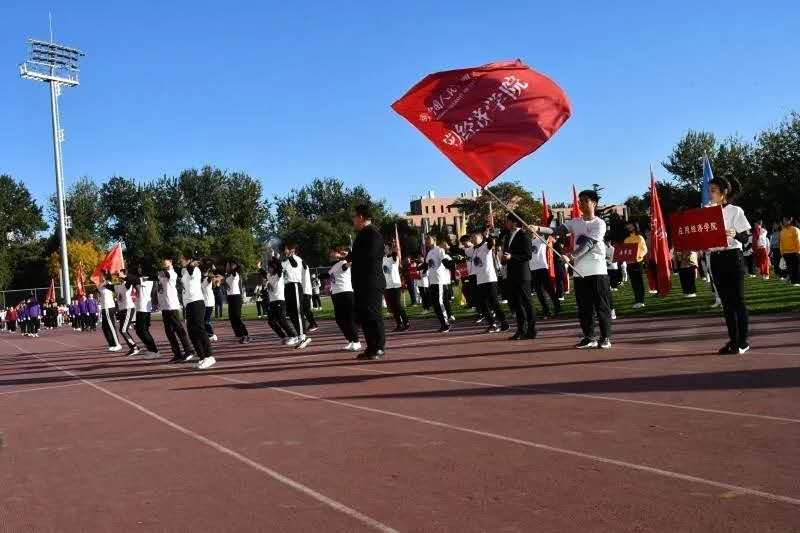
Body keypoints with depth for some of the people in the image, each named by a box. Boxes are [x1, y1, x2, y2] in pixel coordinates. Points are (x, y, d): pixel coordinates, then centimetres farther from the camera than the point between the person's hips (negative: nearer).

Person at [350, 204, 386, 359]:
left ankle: (379, 348, 1)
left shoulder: (373, 234, -12)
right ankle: (371, 348, 18)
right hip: (361, 284, 10)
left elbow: (369, 256, -23)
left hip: (372, 283, -10)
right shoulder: (362, 234, 18)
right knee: (363, 316, 11)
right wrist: (349, 256, 3)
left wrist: (349, 256, -11)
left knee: (373, 315, -5)